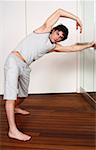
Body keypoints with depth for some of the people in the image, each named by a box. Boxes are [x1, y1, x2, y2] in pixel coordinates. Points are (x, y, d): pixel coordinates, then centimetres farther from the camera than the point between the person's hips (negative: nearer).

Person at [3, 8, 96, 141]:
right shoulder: (44, 30, -1)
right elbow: (59, 12, -4)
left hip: (25, 67, 8)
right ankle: (13, 130, -20)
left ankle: (15, 108, 53)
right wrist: (76, 18, -3)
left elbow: (73, 48, 16)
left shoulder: (54, 47, 12)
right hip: (14, 61, -8)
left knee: (23, 94, 21)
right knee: (11, 95, -15)